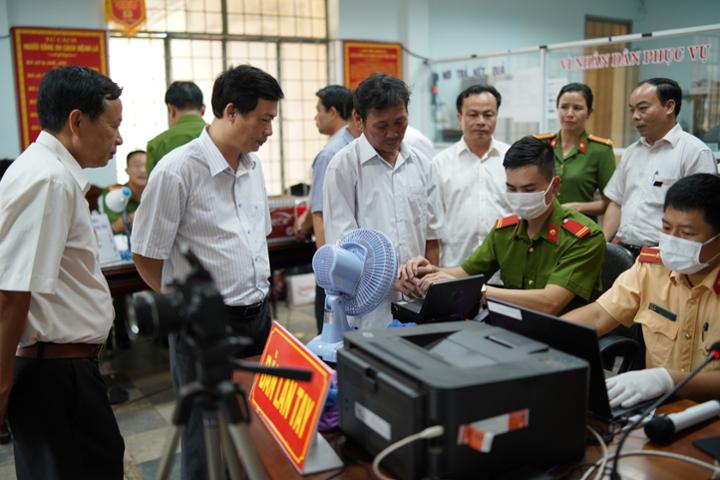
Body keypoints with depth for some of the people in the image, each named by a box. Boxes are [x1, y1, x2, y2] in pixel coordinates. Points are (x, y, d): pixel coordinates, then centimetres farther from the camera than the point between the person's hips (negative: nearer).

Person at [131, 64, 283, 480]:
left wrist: (256, 296, 14)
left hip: (259, 316, 6)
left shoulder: (253, 164, 7)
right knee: (210, 443, 8)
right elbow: (146, 257, -9)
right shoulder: (178, 170, -16)